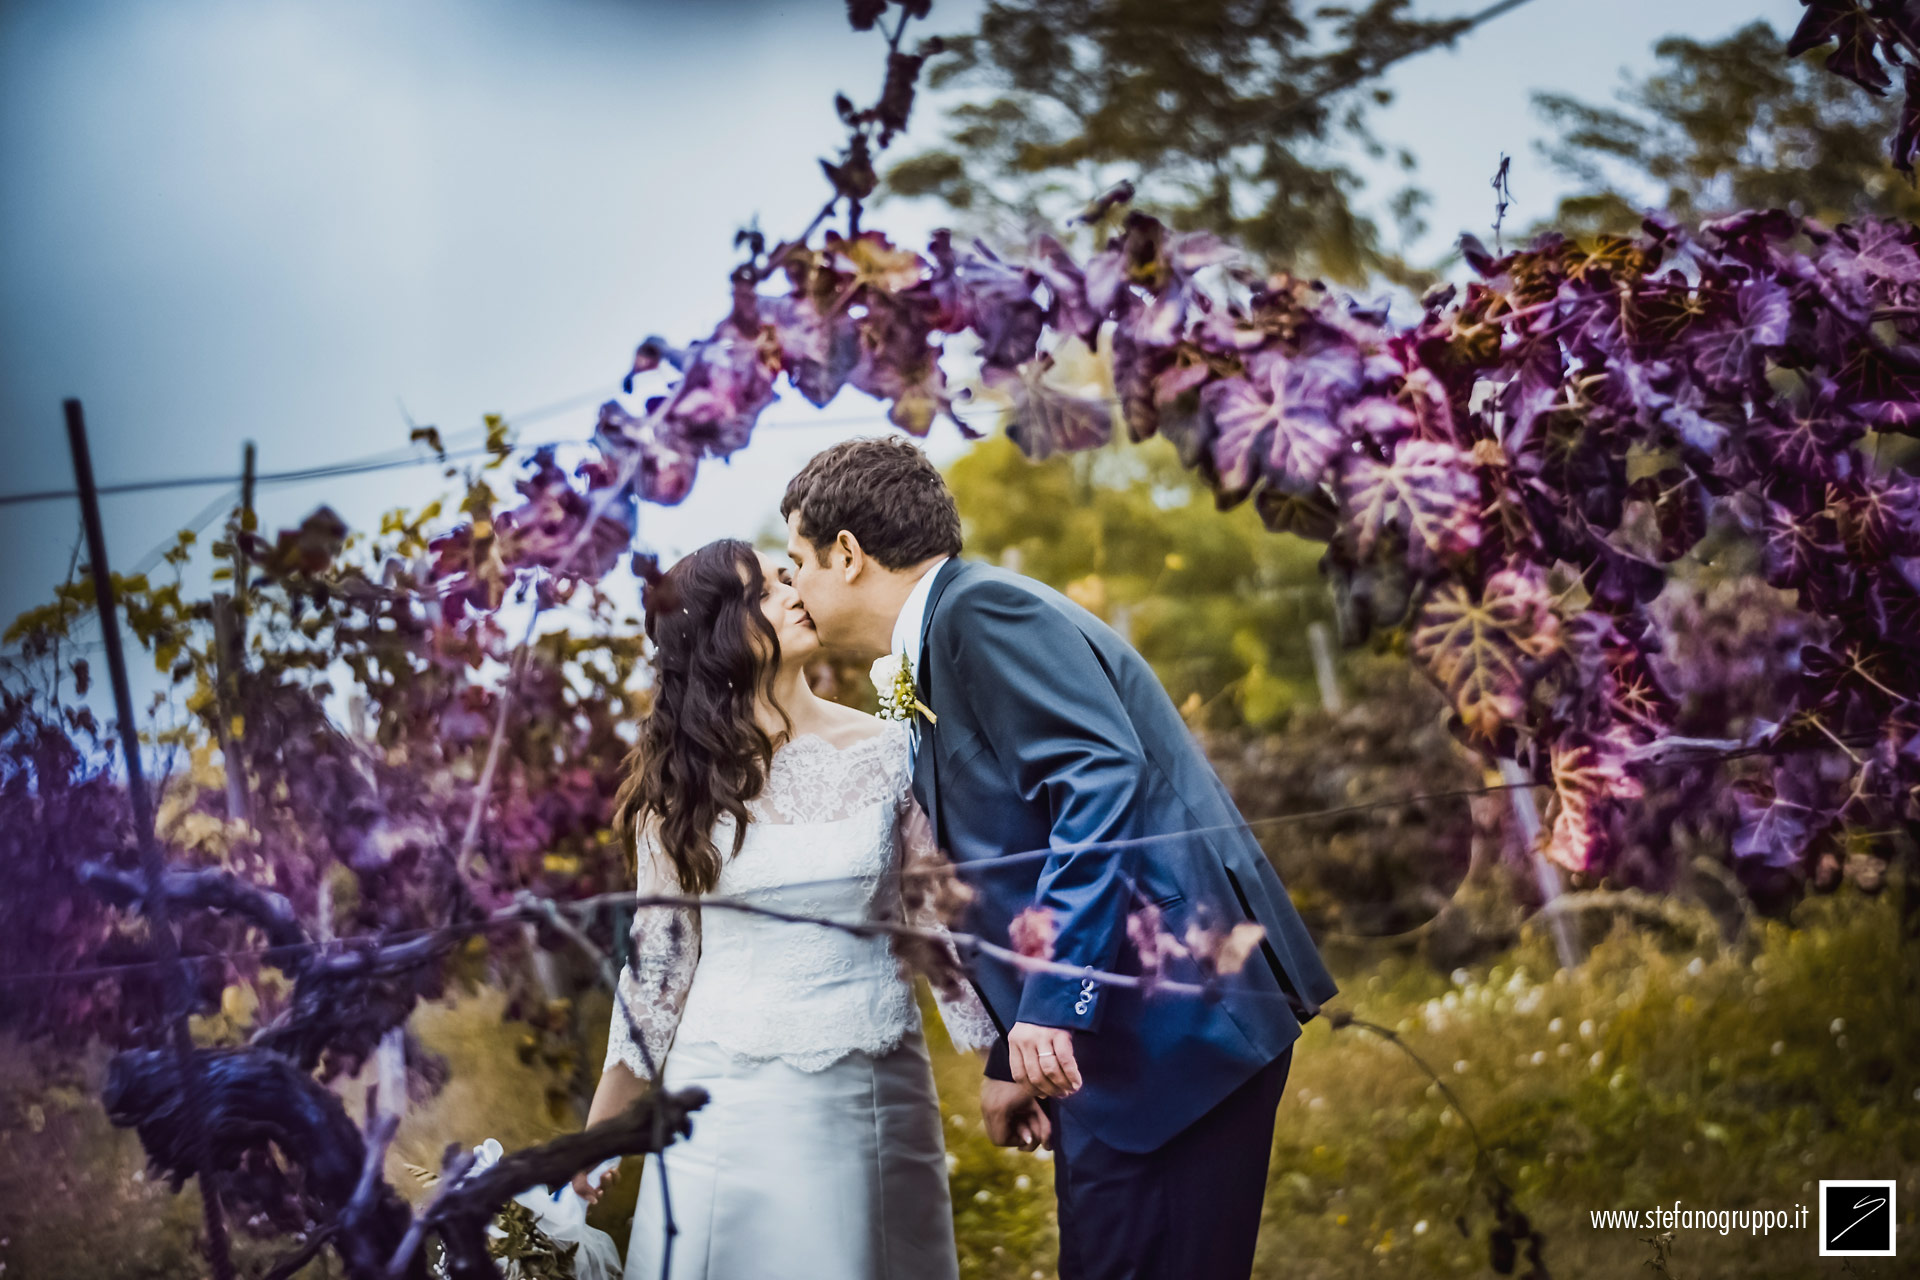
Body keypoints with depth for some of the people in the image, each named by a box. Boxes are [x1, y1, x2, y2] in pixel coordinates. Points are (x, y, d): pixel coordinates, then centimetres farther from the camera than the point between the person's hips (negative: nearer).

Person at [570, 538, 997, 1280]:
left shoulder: (888, 754, 0)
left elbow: (943, 920, 3)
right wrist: (598, 1135, 6)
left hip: (871, 1091, 0)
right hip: (730, 1099, 0)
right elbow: (656, 961, 6)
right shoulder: (682, 782, 2)